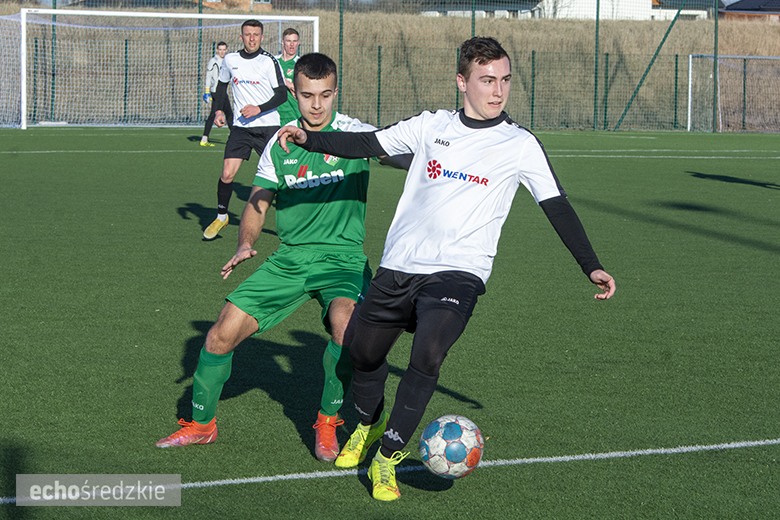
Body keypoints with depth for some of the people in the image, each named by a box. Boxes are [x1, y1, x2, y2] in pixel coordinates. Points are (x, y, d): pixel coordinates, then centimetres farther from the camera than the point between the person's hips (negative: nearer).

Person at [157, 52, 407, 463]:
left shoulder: (354, 133, -4)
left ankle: (327, 423, -10)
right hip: (290, 256, 4)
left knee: (345, 323, -33)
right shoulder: (279, 144, 6)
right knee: (222, 333, -5)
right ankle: (201, 424, 18)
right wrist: (245, 244, -8)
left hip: (342, 256, -4)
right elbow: (258, 203, 10)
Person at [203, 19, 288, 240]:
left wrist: (259, 109, -21)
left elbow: (282, 94, -9)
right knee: (227, 174, -8)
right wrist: (219, 110, 7)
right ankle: (221, 216, 14)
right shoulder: (230, 60, 5)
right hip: (240, 127, 3)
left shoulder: (269, 62, -7)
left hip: (268, 125, -3)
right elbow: (222, 86, 22)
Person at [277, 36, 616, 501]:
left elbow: (557, 207, 2)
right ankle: (369, 425, 47)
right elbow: (368, 144, 4)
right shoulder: (432, 126, 6)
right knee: (364, 352, 14)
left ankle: (387, 457, -10)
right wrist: (309, 140, -11)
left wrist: (591, 266, -4)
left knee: (428, 355, -26)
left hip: (458, 273, -3)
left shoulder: (520, 145, 0)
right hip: (398, 266, 3)